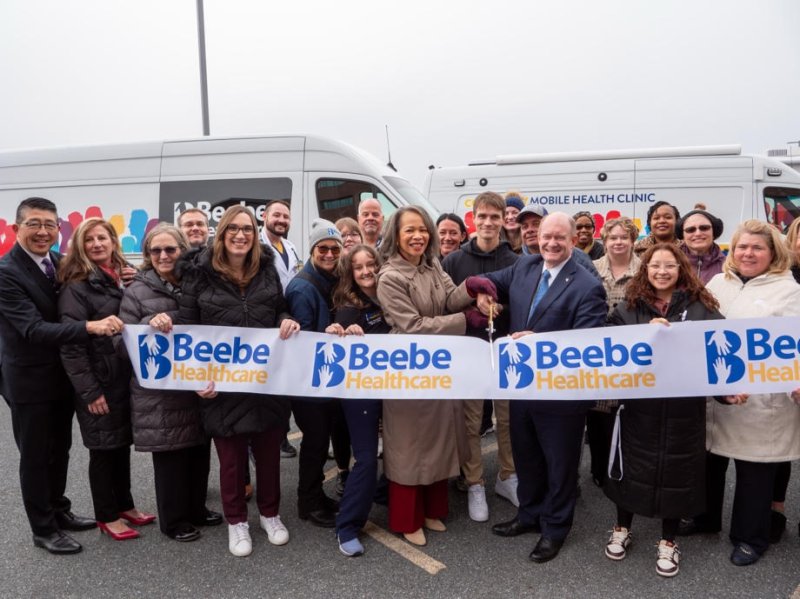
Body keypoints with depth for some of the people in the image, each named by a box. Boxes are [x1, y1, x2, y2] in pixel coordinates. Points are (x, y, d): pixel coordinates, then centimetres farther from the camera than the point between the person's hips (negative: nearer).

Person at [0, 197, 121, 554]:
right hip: (29, 380, -6)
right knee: (35, 456, 9)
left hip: (63, 375, 6)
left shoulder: (60, 262, 0)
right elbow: (34, 329, -29)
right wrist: (91, 326, -43)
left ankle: (58, 511, 39)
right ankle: (43, 529, 26)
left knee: (60, 448, 20)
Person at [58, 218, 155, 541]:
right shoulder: (77, 287, -12)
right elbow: (70, 344, -16)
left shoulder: (125, 278, 10)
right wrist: (89, 391, -18)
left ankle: (124, 505, 32)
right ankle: (106, 515, 21)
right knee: (103, 448, 6)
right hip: (99, 382, -6)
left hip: (127, 378, 6)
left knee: (123, 443, 16)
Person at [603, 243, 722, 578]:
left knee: (676, 468, 10)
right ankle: (622, 528, 33)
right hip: (638, 402, 0)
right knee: (632, 463, 11)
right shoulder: (629, 307, 3)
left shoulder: (700, 306, 1)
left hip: (683, 405, 0)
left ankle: (668, 541, 29)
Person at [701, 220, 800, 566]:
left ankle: (750, 537, 25)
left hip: (759, 398, -4)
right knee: (707, 460, 16)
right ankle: (704, 519, 36)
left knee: (754, 469, 7)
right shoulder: (717, 283, 11)